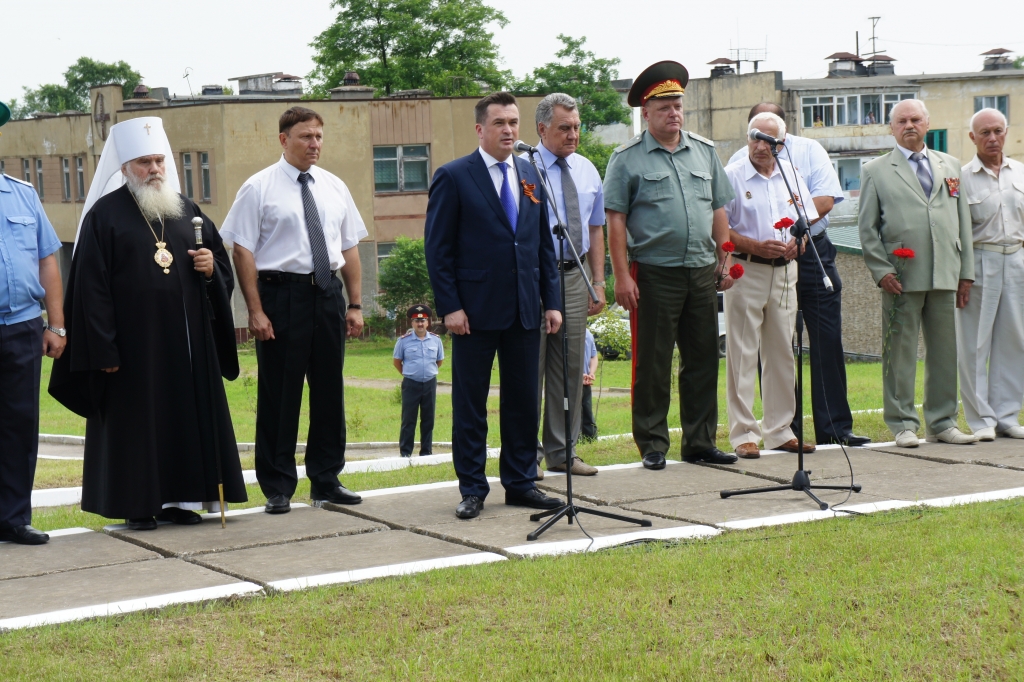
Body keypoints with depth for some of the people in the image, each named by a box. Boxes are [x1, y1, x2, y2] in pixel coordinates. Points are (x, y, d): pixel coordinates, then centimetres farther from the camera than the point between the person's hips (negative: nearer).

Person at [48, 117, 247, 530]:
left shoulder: (187, 211, 12)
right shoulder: (105, 214, -4)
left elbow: (222, 261, 20)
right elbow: (91, 287, -8)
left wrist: (211, 268, -6)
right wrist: (104, 349, -14)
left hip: (186, 340, 5)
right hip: (133, 341, -5)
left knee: (188, 417, 6)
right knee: (135, 420, 0)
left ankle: (178, 499, 14)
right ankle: (137, 506, 7)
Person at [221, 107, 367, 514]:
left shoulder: (334, 188, 11)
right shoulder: (259, 188, -4)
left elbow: (349, 248, 13)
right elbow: (243, 251, -8)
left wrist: (355, 304, 7)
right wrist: (255, 311, -14)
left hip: (327, 293, 5)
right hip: (281, 293, -5)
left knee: (330, 389, 10)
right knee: (279, 393, 1)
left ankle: (326, 480, 22)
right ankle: (278, 488, 11)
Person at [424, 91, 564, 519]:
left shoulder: (530, 176, 12)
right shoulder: (454, 177, -4)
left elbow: (544, 243, 15)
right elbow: (437, 248, -5)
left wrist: (552, 300, 8)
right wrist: (449, 306, -12)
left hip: (525, 309, 5)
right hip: (476, 310, -5)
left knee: (524, 400, 8)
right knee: (470, 404, 3)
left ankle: (520, 483, 18)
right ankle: (472, 490, 11)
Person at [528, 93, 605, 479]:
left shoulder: (587, 170, 12)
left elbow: (595, 229, 16)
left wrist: (599, 283, 10)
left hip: (575, 276, 6)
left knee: (571, 367, 10)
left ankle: (562, 451, 19)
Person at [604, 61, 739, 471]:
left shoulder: (704, 152, 13)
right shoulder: (627, 159, -1)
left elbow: (718, 211, 16)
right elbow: (615, 221, -5)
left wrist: (726, 262, 10)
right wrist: (622, 276, -11)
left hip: (701, 272, 5)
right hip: (653, 274, -4)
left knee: (703, 360, 8)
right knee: (652, 364, 0)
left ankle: (700, 442, 17)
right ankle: (652, 445, 8)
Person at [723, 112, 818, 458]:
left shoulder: (792, 176, 12)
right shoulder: (732, 176, -2)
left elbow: (809, 220, 15)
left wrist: (797, 243, -6)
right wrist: (756, 246, -17)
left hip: (785, 271, 5)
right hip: (746, 271, -5)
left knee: (781, 352, 8)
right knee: (743, 354, -4)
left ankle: (780, 430, 15)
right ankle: (743, 433, -1)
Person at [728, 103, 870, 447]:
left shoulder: (809, 150, 7)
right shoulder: (740, 161, 5)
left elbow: (825, 199, -5)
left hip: (813, 254, 1)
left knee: (827, 341, 0)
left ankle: (835, 427, 4)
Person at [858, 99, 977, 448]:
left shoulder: (951, 166, 16)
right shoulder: (876, 171, 6)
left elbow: (963, 220, 16)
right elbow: (867, 228, 3)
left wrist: (966, 271, 10)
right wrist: (881, 270, -8)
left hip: (945, 275, 3)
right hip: (902, 277, -3)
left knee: (945, 351, 7)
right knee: (900, 352, -1)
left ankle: (942, 422, 16)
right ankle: (903, 424, 7)